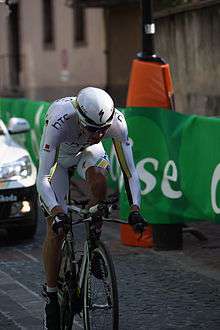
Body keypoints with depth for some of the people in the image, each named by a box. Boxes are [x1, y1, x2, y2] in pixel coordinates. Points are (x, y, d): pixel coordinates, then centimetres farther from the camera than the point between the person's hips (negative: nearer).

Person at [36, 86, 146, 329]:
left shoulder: (117, 122, -34)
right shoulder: (59, 122, -42)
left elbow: (129, 171, -28)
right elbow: (42, 179, -42)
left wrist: (135, 209, -42)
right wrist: (56, 212, -56)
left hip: (87, 152, 2)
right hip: (58, 156, -2)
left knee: (98, 183, -33)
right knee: (55, 230, -10)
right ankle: (51, 296, 5)